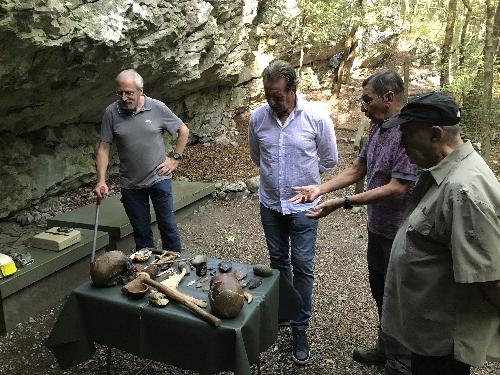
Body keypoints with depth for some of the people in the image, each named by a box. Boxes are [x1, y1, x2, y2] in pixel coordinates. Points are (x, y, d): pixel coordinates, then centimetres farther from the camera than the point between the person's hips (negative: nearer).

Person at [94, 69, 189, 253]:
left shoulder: (157, 108, -7)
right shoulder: (111, 112, -4)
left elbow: (183, 130, 5)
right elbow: (103, 148, -2)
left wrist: (176, 158, 0)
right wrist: (101, 181, -10)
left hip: (158, 178, -1)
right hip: (130, 185, 2)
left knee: (168, 226, 5)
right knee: (141, 232, 11)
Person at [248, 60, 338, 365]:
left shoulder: (317, 118, -15)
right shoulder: (258, 117, -6)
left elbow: (329, 160, 0)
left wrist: (303, 178, 8)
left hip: (303, 205, -3)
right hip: (270, 203, 3)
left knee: (302, 267, 3)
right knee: (278, 261, 18)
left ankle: (300, 329, 19)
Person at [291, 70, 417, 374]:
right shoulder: (377, 127, 5)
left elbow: (396, 189, -27)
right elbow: (357, 170, 10)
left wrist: (343, 203, -27)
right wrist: (319, 189, 1)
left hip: (399, 234, -9)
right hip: (378, 227, 9)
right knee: (380, 291, 23)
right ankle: (385, 349, 45)